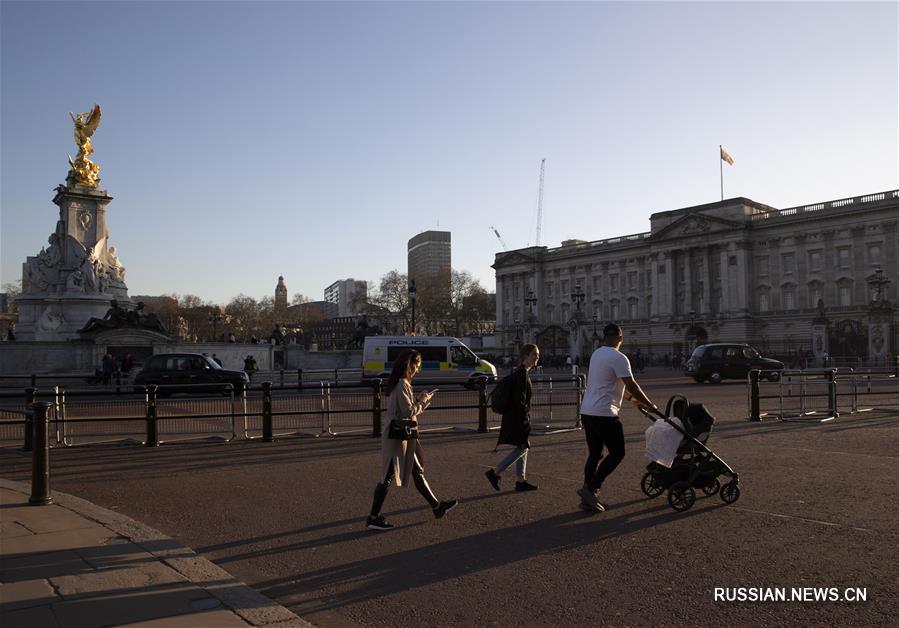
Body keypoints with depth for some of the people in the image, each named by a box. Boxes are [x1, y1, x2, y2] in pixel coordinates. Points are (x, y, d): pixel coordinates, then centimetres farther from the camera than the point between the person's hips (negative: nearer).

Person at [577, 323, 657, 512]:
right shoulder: (618, 358, -12)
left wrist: (632, 398, 30)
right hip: (604, 415, -9)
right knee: (617, 453, 1)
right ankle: (590, 488, -6)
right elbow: (631, 385, -14)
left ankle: (588, 497, 14)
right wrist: (650, 405, -2)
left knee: (594, 454, 14)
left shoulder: (596, 354, 16)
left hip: (587, 412, 9)